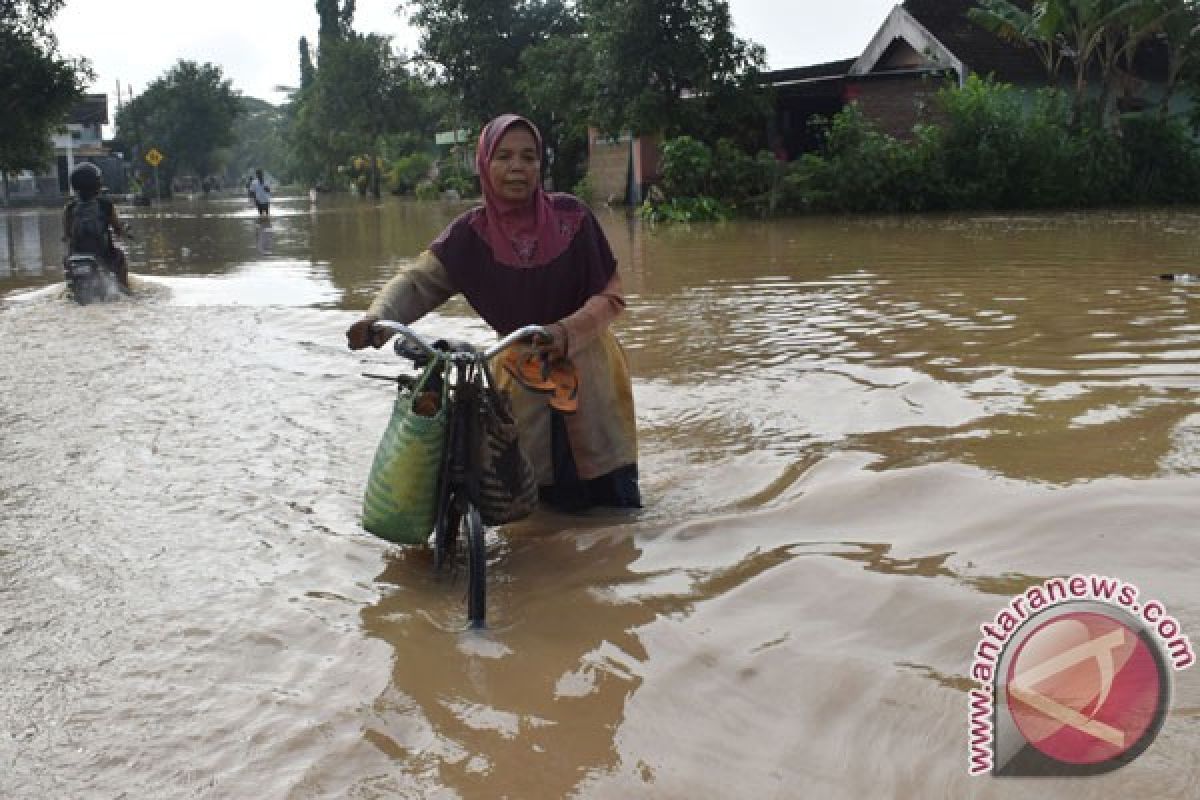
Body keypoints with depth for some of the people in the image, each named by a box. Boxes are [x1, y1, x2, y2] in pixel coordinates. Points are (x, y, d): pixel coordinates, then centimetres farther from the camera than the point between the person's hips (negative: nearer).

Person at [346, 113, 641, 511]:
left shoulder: (570, 216, -14)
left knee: (614, 496, 4)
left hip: (587, 370, -1)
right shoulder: (470, 235, -10)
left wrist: (567, 331, -28)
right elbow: (417, 282, -9)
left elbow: (610, 294, -11)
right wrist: (378, 318, -29)